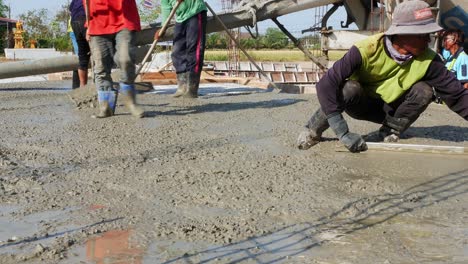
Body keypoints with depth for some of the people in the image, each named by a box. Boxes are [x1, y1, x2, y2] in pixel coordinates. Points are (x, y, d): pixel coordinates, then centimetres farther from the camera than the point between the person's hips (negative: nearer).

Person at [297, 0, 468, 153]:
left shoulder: (427, 60, -24)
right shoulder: (366, 51, -32)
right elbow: (326, 85, -38)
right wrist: (342, 132, -45)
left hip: (390, 109, 3)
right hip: (361, 105, -2)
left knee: (423, 91, -26)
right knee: (349, 89, -36)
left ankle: (388, 134, -8)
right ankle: (313, 131, -13)